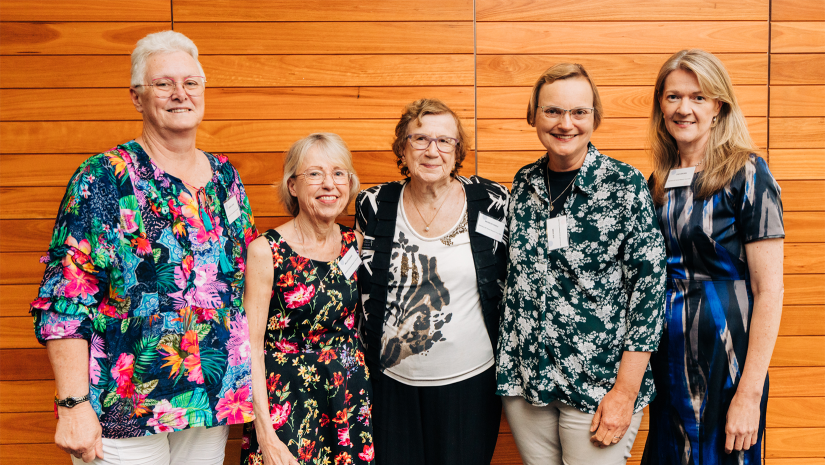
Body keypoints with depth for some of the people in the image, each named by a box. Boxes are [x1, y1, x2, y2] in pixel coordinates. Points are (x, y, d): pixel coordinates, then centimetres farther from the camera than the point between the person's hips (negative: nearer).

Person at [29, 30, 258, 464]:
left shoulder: (225, 177, 7)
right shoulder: (104, 178, -9)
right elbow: (64, 300, -13)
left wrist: (244, 383, 13)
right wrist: (73, 405, -17)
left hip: (213, 402, 5)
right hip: (123, 410, -5)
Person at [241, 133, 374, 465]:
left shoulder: (355, 242, 2)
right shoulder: (265, 251, -13)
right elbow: (251, 346, -13)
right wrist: (265, 435, -18)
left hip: (351, 397, 4)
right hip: (285, 398, -4)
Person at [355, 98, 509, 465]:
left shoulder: (493, 203, -5)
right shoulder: (374, 207, -1)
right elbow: (361, 290, 9)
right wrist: (362, 364, 9)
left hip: (471, 379, -1)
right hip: (392, 381, 1)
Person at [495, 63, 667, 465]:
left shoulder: (625, 185, -8)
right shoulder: (523, 184, 4)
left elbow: (649, 286, -10)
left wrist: (625, 392, -12)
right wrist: (506, 370, 8)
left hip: (599, 388, -3)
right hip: (525, 383, 4)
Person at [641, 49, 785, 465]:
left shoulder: (746, 173, -10)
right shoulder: (660, 181, 6)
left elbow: (769, 291, -14)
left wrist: (750, 394, -18)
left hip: (726, 353, -5)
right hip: (668, 357, 6)